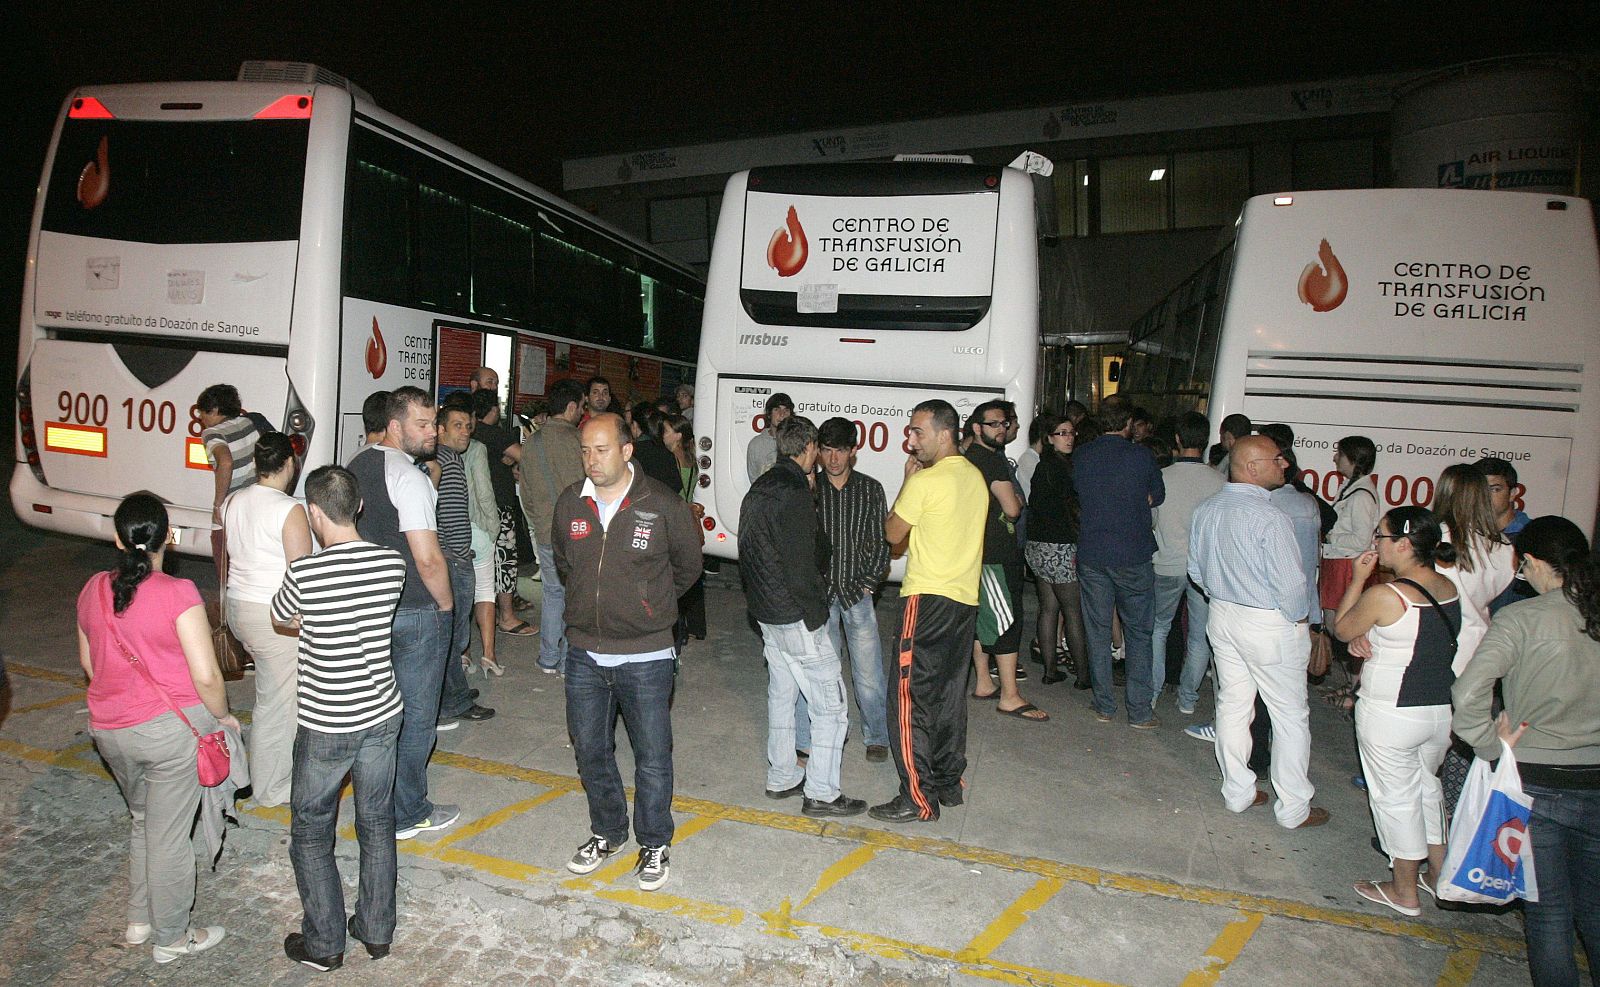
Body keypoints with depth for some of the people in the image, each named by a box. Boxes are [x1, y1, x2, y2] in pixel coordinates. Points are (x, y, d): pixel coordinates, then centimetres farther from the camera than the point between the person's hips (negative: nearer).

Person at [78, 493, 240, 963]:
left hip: (109, 730, 6)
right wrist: (222, 716, -3)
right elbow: (206, 676, -20)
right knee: (169, 836, 8)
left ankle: (139, 921, 39)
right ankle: (171, 938, 24)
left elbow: (88, 664, 14)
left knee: (143, 820, 26)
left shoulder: (93, 590, 0)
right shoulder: (178, 594, -19)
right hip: (172, 729, -6)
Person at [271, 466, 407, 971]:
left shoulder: (306, 573, -20)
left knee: (311, 834, 16)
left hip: (326, 726, -4)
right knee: (377, 824, 18)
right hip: (383, 716, 4)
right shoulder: (393, 564, -9)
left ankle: (324, 944, 25)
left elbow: (281, 618, 2)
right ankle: (376, 930, 31)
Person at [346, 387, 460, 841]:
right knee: (415, 717, 6)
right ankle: (407, 814, 18)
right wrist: (446, 604, -9)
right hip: (415, 615, -8)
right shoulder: (409, 477, -20)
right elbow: (429, 559, -24)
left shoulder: (358, 465, 7)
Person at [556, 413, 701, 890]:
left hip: (645, 658, -4)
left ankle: (653, 845, 27)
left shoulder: (663, 506, -12)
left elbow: (687, 567, 4)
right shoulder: (570, 504, 0)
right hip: (584, 654, 4)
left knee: (652, 757, 6)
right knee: (590, 751, 16)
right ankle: (607, 832, 38)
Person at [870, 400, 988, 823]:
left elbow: (893, 533, -5)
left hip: (928, 598, -9)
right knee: (950, 695, 16)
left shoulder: (926, 480, -15)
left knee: (910, 697, -3)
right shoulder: (975, 477, 11)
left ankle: (918, 797, -1)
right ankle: (949, 783, 25)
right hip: (966, 598, 9)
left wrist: (908, 481, 3)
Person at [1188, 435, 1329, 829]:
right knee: (1290, 716, 8)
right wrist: (1298, 620, -3)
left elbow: (1196, 570, 9)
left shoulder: (1205, 510, -1)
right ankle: (1294, 808, 19)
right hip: (1269, 623, -7)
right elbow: (1290, 583, -20)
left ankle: (1237, 792, 28)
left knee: (1232, 704, 16)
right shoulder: (1270, 517, -24)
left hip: (1221, 616, 7)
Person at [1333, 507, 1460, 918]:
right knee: (1427, 785, 25)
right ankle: (1441, 872, 39)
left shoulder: (1384, 596, -23)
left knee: (1396, 796, 9)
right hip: (1443, 710, 7)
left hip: (1391, 715, -7)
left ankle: (1405, 891, 24)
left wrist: (1357, 579, -4)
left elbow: (1341, 630, -7)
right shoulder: (1450, 590, -1)